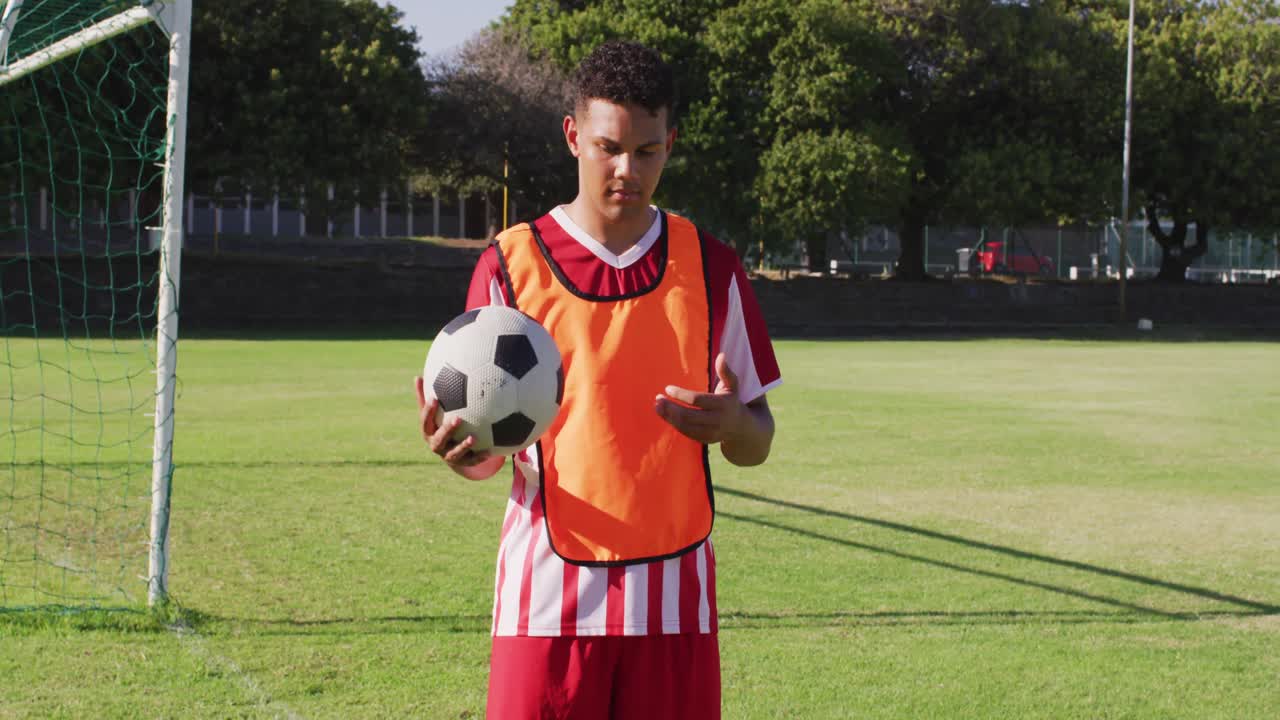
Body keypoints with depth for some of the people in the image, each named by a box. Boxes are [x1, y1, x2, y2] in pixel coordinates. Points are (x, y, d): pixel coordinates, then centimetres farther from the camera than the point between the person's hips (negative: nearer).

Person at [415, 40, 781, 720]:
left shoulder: (710, 267, 7)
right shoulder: (511, 263, 2)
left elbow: (756, 444, 10)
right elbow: (487, 445, 4)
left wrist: (731, 425, -13)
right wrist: (461, 451, -19)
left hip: (674, 597, 2)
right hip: (547, 601, -2)